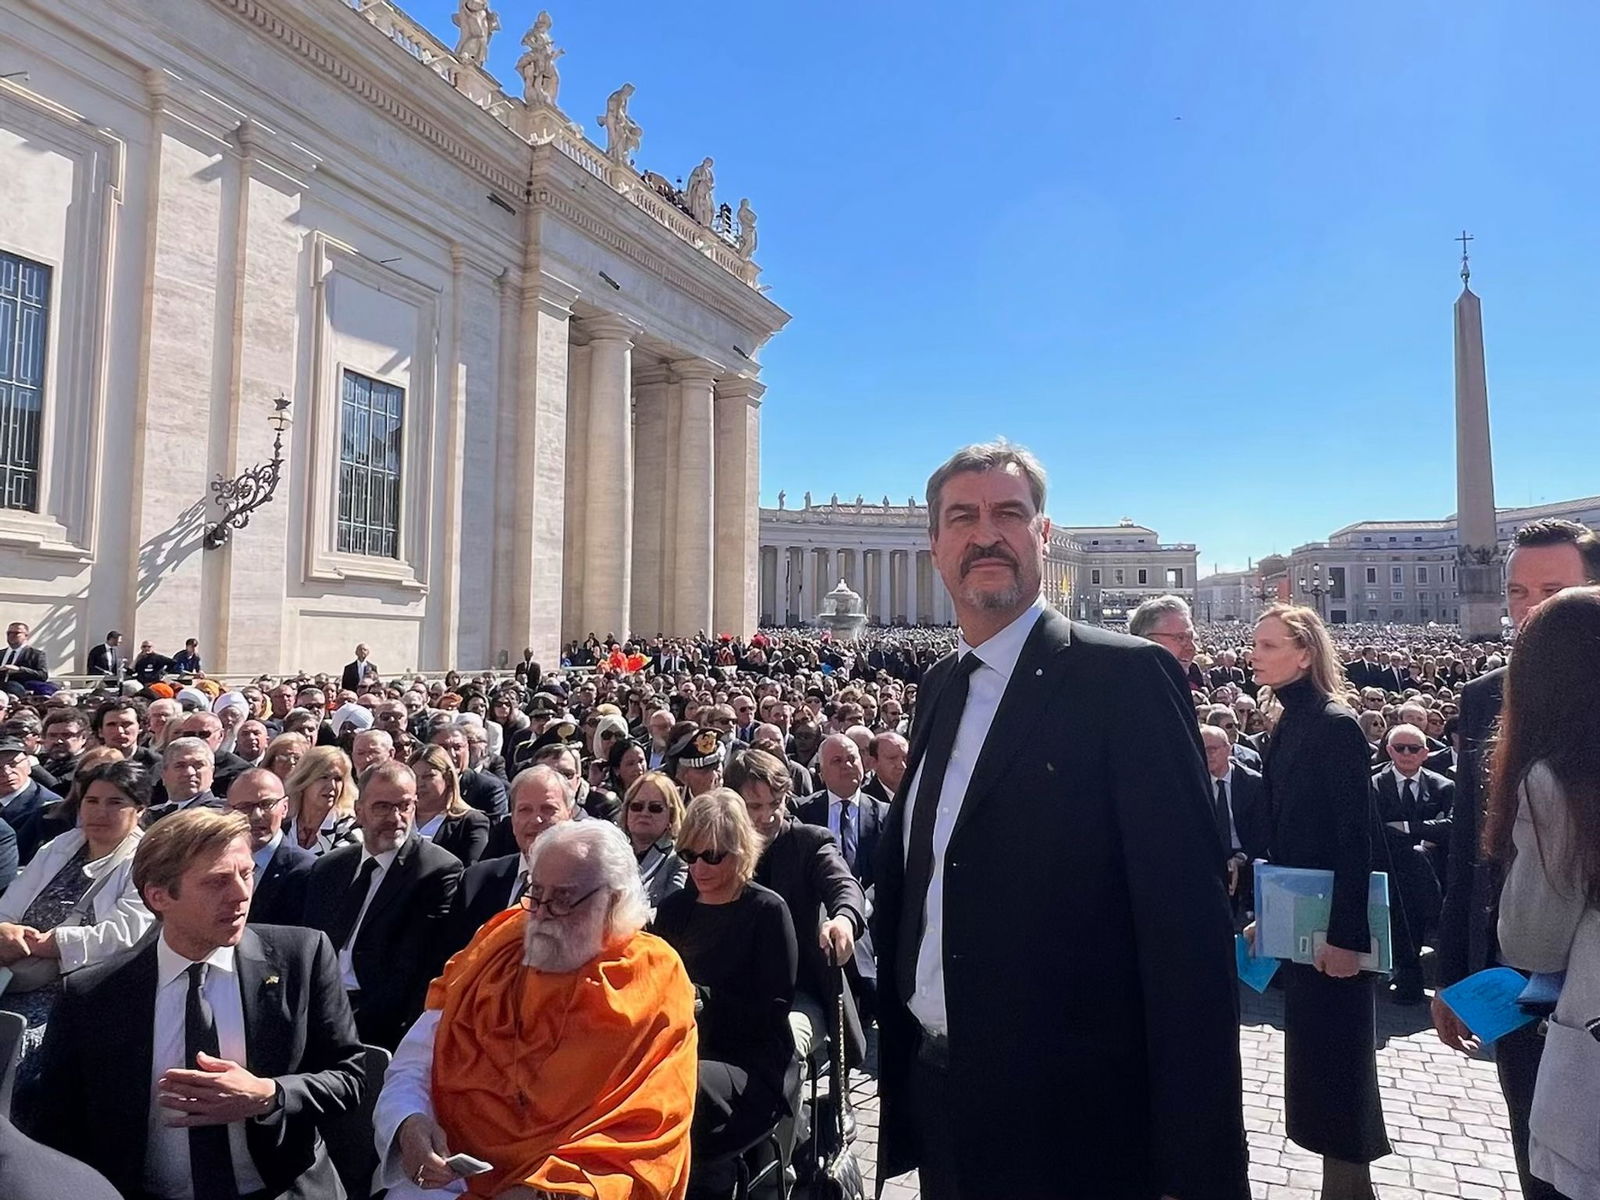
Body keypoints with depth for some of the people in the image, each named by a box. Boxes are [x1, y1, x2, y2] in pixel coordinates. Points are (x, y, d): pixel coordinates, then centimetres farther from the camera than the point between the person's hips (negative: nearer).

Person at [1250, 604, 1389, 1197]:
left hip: (1334, 926, -9)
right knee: (1310, 1054, 16)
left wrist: (1346, 935, -21)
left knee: (1334, 1059, 2)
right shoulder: (1289, 725, 9)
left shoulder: (1336, 725, -16)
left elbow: (1356, 838, -19)